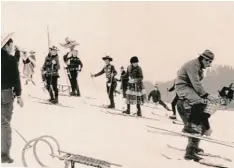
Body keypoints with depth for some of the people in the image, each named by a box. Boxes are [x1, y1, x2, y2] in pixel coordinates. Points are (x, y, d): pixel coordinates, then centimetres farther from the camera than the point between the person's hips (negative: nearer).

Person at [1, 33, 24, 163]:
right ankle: (5, 154, 6)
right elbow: (15, 78, -11)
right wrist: (19, 95, -6)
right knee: (5, 123, 2)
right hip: (6, 93, -5)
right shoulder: (10, 59, -11)